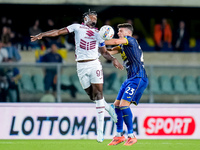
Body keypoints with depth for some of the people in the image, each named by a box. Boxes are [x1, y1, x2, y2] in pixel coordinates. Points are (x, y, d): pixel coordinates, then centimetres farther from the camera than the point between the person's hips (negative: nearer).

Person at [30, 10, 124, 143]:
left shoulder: (98, 33, 16)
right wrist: (41, 35, -2)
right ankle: (109, 108, 27)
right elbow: (59, 32, 6)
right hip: (81, 66, -1)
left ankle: (100, 129, -8)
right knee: (92, 96, -3)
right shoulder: (77, 27, 11)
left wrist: (113, 59, -2)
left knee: (98, 94, -10)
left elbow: (104, 52, 17)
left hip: (94, 64, 1)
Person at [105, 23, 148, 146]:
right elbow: (110, 52, 12)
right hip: (130, 79, 10)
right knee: (117, 105, 6)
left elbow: (116, 42, -19)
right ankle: (119, 135, 13)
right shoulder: (123, 46, 21)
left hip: (138, 78, -10)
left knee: (124, 104, -18)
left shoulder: (131, 40, -5)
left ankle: (131, 136, -13)